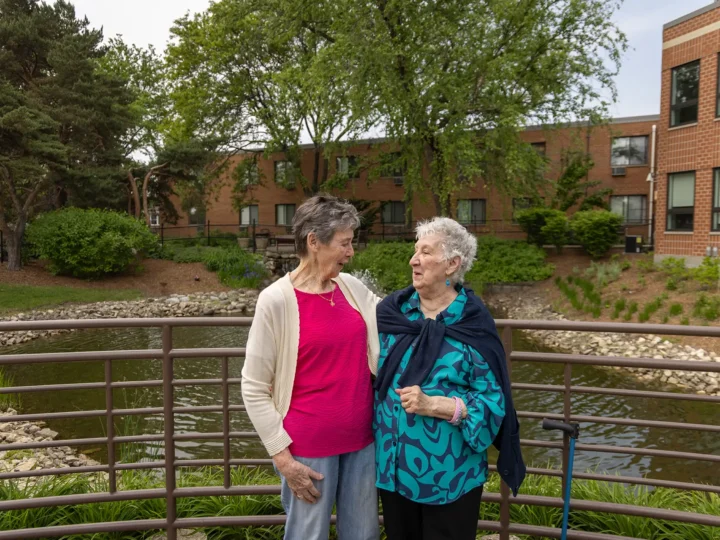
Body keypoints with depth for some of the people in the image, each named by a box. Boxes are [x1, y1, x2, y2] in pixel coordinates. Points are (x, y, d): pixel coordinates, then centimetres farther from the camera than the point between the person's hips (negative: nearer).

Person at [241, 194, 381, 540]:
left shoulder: (352, 288, 2)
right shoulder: (276, 300, -13)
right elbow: (254, 389, -9)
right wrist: (283, 455, -11)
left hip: (362, 439, 5)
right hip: (308, 446, -5)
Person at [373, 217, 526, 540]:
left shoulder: (474, 324, -12)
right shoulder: (390, 311, -2)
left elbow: (493, 400, -12)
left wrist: (432, 405, -22)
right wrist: (371, 439, -1)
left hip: (449, 472, -3)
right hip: (392, 463, 4)